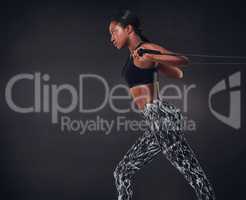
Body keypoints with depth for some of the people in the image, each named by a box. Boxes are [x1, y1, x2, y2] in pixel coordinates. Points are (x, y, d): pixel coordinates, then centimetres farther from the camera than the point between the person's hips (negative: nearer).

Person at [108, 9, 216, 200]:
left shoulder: (146, 49, -5)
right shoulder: (136, 55, 19)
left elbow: (184, 60, -18)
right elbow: (178, 74, 23)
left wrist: (152, 56, -28)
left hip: (160, 117, -10)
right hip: (156, 122, 10)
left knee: (192, 172, -6)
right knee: (122, 172, 11)